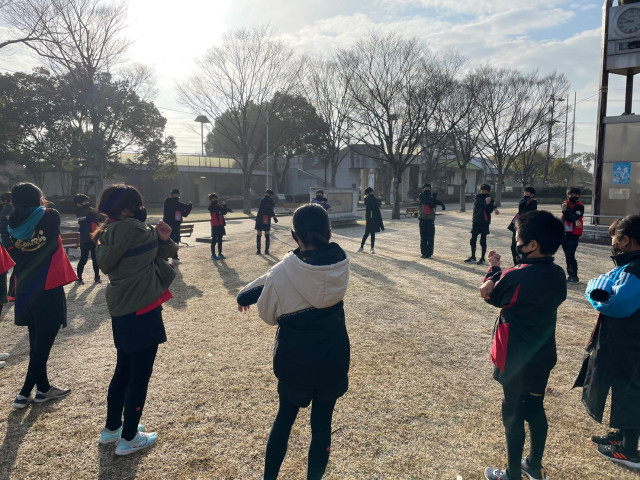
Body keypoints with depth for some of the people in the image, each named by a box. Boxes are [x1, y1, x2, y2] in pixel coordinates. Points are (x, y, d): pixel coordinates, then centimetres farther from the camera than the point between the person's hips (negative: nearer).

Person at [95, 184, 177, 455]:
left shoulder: (108, 234, 7)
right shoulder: (132, 229, -20)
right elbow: (155, 244, -4)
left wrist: (162, 240, -9)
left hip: (121, 310, 9)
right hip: (141, 310, -9)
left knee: (123, 371, 23)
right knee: (139, 376, 5)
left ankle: (111, 428, 37)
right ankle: (128, 439, 18)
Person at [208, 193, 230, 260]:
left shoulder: (219, 205, 13)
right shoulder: (211, 206, -6)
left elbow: (224, 212, 5)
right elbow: (218, 210, -20)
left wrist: (224, 206, -7)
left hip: (221, 224, 7)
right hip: (215, 225, -7)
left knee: (220, 239, 12)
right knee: (214, 240, -1)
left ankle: (220, 254, 20)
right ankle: (213, 255, 5)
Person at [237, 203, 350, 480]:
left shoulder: (283, 273, -22)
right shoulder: (340, 263, -11)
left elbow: (268, 315, -4)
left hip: (294, 360, -1)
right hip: (334, 359, 2)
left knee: (285, 418, 22)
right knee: (322, 423, 18)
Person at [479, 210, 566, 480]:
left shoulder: (516, 277, -25)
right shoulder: (558, 275, -3)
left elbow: (492, 296, -8)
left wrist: (494, 269, 8)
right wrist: (501, 273, -13)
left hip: (516, 361, -7)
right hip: (544, 356, 7)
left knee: (513, 414, 9)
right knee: (535, 409, 22)